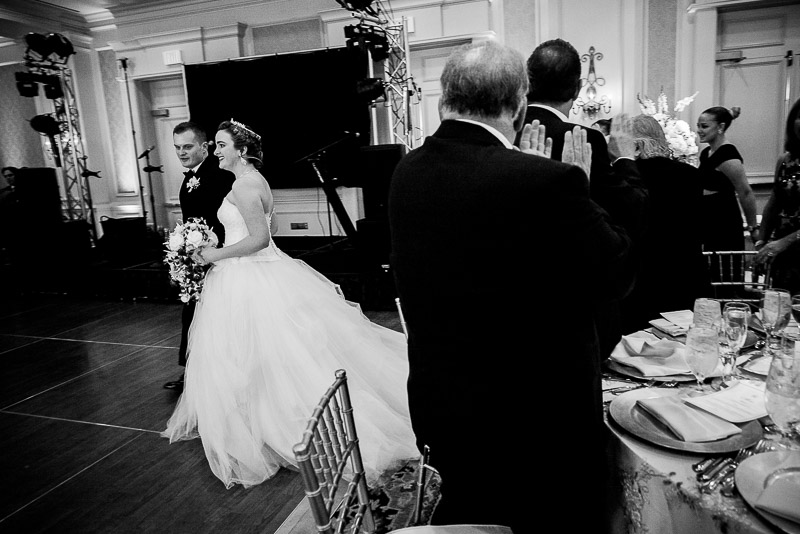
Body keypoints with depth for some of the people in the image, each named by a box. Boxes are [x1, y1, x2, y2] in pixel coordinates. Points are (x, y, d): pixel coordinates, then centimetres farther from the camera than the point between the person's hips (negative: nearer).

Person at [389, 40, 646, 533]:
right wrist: (580, 188, -2)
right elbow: (618, 275, -13)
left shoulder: (406, 172, -6)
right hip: (535, 419, -5)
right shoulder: (547, 181, -26)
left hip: (439, 407, 6)